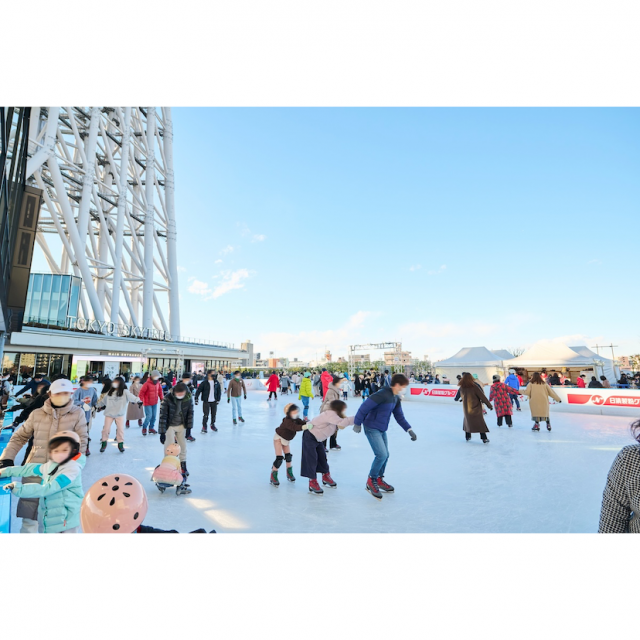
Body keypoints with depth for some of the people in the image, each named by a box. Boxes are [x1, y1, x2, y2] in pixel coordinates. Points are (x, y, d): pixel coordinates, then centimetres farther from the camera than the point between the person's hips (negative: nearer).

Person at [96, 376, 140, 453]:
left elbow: (131, 396, -23)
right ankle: (104, 443, 24)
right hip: (109, 413, 3)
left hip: (120, 414, -3)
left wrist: (137, 400, -41)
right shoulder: (109, 392, 7)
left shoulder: (125, 392, -8)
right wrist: (97, 406, 30)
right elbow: (103, 400, 22)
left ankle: (120, 444, 14)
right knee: (106, 429, 6)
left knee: (120, 429, 0)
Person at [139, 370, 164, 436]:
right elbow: (141, 392, -17)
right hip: (147, 403, -6)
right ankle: (144, 428, 13)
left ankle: (151, 428, 25)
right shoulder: (147, 384, -18)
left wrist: (161, 398, 9)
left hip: (155, 403, 6)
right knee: (149, 416, -9)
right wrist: (141, 400, -20)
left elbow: (160, 390, 15)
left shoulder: (158, 383, 1)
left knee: (154, 416, 9)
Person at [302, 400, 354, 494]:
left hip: (318, 438, 10)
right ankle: (312, 482, 4)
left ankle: (326, 477, 29)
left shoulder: (333, 415, 2)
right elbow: (342, 423, -41)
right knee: (311, 459, -6)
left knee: (322, 457, 13)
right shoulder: (330, 414, -29)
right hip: (310, 437, -10)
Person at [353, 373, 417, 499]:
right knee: (381, 455, -13)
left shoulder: (396, 399, 4)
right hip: (372, 428, -9)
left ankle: (379, 479, 33)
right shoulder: (383, 394, -25)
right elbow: (365, 406, -25)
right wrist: (357, 423, -19)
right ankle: (371, 481, 6)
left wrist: (409, 429, 2)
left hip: (382, 430, 9)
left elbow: (399, 416, 10)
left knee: (385, 455, 13)